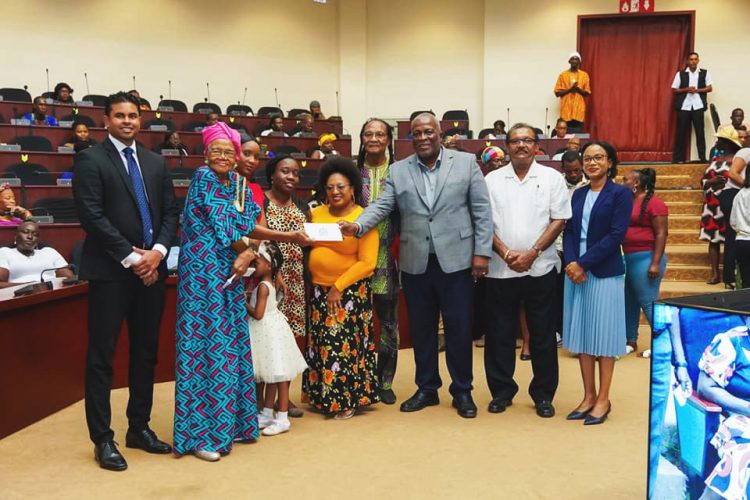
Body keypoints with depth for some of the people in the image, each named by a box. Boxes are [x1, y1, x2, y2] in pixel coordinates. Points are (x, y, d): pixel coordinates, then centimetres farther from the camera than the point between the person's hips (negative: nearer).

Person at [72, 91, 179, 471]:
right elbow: (92, 215, -12)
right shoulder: (91, 159, -3)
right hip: (110, 272, -5)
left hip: (151, 268, 6)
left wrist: (157, 252, -6)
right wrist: (131, 258, -15)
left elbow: (170, 211, 11)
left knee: (146, 353, 12)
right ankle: (103, 439, 10)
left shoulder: (155, 162, 14)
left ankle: (139, 428, 24)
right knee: (101, 356, 1)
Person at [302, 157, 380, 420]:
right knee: (321, 344, 12)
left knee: (344, 344, 0)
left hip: (350, 292, -5)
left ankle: (348, 400, 16)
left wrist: (339, 287, -15)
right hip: (319, 290, 5)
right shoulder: (317, 213, 5)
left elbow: (367, 263, -14)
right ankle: (322, 396, 27)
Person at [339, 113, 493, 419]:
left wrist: (482, 252, -6)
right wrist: (358, 225, -21)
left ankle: (462, 391, 20)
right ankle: (426, 388, 26)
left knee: (459, 328, 5)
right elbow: (381, 206, -1)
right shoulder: (398, 170, 8)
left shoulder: (466, 163, 2)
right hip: (415, 263, 2)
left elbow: (481, 210, 0)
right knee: (421, 328, 12)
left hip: (456, 260, -2)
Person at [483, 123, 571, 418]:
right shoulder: (492, 180, 7)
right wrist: (506, 253, -10)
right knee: (500, 333, 7)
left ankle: (543, 394, 19)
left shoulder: (551, 178, 4)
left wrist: (532, 254, -10)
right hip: (500, 269, 1)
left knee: (542, 334, 6)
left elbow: (559, 220, -1)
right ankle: (501, 391, 20)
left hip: (540, 268, -1)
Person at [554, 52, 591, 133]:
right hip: (566, 111, -1)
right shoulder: (563, 75, 5)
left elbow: (587, 93, 8)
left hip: (579, 110, 1)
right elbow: (557, 93, 2)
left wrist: (578, 89, -11)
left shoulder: (584, 75, 8)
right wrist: (569, 89, -12)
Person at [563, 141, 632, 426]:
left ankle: (603, 399, 13)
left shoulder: (620, 194, -3)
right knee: (581, 334, 8)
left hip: (605, 273, -5)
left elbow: (616, 234, -12)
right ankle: (588, 396, 18)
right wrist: (571, 263, -11)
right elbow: (569, 231, 6)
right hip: (576, 271, 5)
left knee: (603, 335, 2)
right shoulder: (578, 194, 12)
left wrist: (583, 263, -16)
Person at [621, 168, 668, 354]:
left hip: (645, 258, -8)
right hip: (627, 258, 8)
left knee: (648, 302, -6)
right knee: (629, 301, 12)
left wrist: (655, 263, -20)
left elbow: (661, 234, -14)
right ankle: (631, 341, 22)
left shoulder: (654, 203, -10)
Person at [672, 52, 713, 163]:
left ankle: (702, 157, 3)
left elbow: (710, 88, 5)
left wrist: (697, 90, -11)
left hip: (698, 106, 1)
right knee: (681, 132, -1)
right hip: (684, 106, 0)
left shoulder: (705, 73, 8)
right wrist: (686, 89, -12)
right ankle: (678, 158, 3)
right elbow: (674, 90, 4)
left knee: (700, 132, 0)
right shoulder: (680, 74, 5)